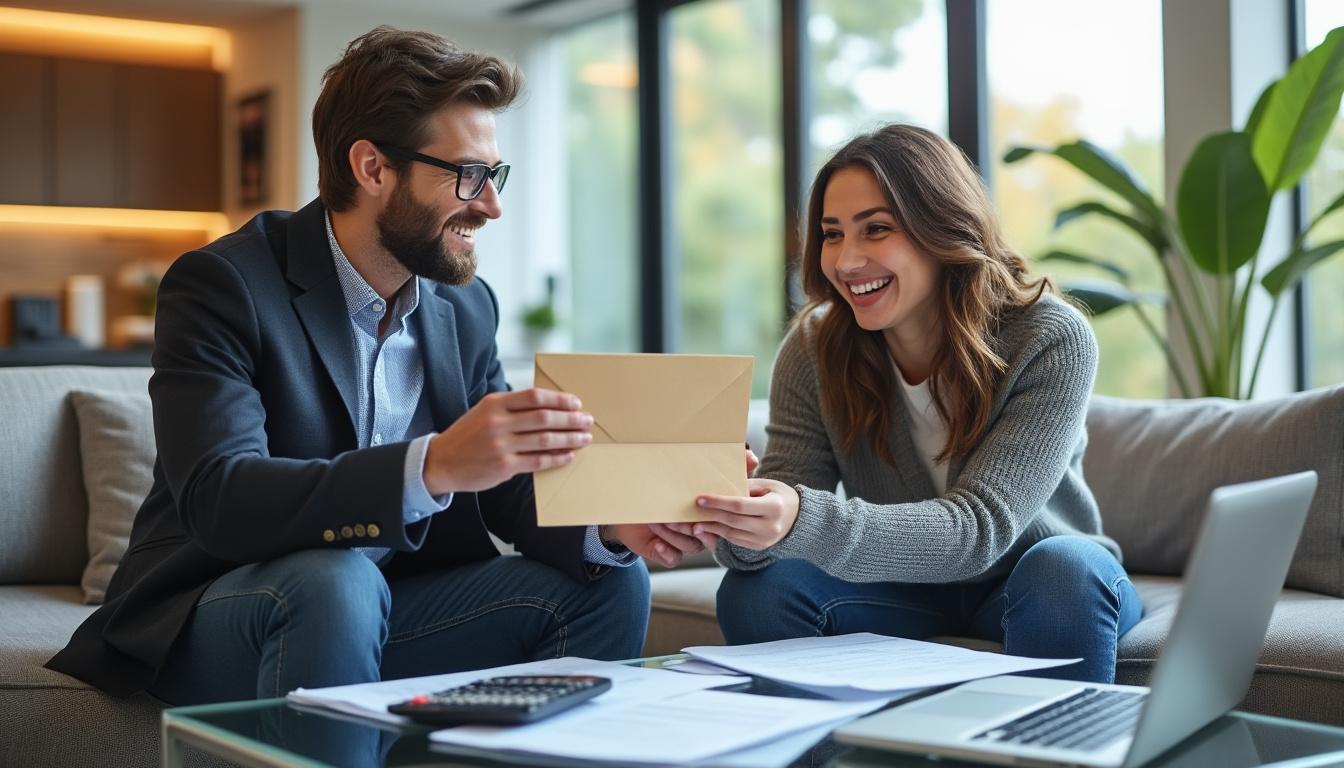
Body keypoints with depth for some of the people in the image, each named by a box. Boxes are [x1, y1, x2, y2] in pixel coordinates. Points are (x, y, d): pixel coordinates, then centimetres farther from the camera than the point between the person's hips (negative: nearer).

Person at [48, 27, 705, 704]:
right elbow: (215, 500, -29)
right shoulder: (221, 286, -15)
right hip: (213, 621, -5)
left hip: (378, 617, 6)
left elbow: (512, 493, 4)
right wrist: (432, 465, -42)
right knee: (334, 584, -36)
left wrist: (609, 527, -19)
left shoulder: (467, 307, 5)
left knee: (608, 582, -10)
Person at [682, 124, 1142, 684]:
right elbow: (786, 516, -17)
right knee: (758, 588, -24)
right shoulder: (814, 348, -12)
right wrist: (736, 524, -43)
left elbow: (980, 529, -32)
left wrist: (807, 522, -48)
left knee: (1065, 570, -34)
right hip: (907, 591, 2)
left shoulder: (1050, 341, -22)